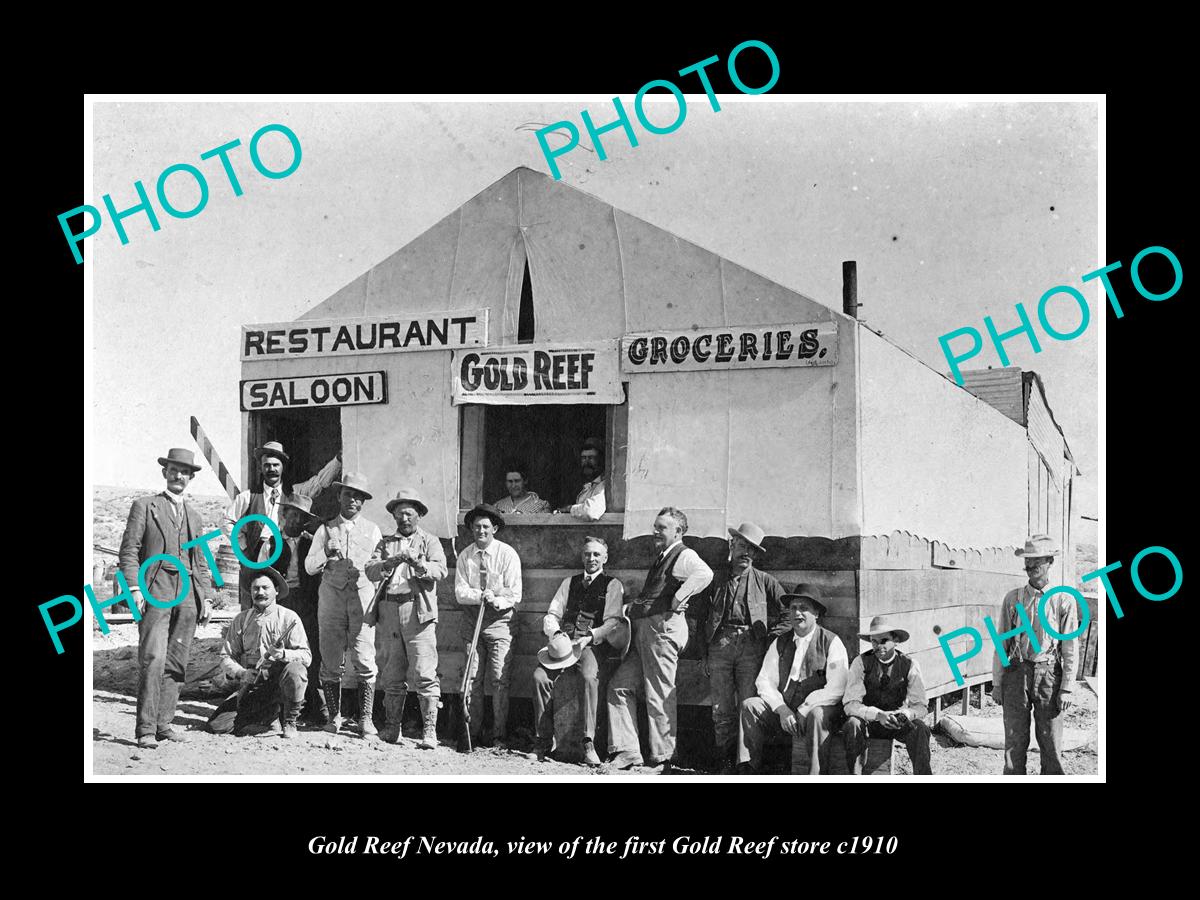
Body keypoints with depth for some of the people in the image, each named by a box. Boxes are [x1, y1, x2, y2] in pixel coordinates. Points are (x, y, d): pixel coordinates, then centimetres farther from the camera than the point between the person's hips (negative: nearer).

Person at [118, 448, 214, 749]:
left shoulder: (194, 517, 21)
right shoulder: (144, 506, 7)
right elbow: (128, 552, 0)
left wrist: (205, 598, 13)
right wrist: (134, 588, -12)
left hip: (187, 594, 5)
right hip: (155, 590, -5)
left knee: (176, 663, 2)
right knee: (153, 659, -14)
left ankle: (164, 724, 8)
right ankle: (146, 730, -13)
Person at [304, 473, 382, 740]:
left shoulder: (372, 530, 13)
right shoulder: (326, 529, 13)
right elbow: (309, 567, 8)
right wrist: (326, 552, -9)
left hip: (362, 596, -1)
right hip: (331, 595, 1)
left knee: (365, 660, -8)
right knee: (330, 660, 2)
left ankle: (365, 719, -3)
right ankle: (334, 717, 12)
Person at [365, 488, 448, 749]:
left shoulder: (429, 541, 10)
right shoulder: (386, 543, 19)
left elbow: (440, 570, -5)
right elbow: (370, 570, 4)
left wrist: (418, 563, -22)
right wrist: (391, 562, -14)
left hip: (418, 612, -4)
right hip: (389, 612, 4)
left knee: (424, 674, -9)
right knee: (391, 675, 8)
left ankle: (429, 731, -9)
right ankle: (392, 727, 17)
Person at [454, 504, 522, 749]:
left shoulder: (508, 554, -3)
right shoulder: (465, 556, 5)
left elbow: (515, 594, -5)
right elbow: (460, 592, -2)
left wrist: (496, 600, -22)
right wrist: (481, 595, -19)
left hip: (499, 620, -3)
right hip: (472, 620, 3)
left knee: (499, 680, -6)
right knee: (472, 678, 2)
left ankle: (499, 736, 0)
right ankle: (472, 733, 11)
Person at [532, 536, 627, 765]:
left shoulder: (612, 585, 10)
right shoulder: (569, 583, 24)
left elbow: (612, 622, -2)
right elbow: (551, 615, 16)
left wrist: (589, 637, -19)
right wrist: (556, 634, -6)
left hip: (594, 646, -4)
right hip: (563, 642, 4)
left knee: (590, 677, -35)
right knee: (540, 676, -24)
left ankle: (589, 744, -34)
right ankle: (544, 740, -15)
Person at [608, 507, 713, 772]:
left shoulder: (684, 555, -7)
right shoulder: (661, 558, 23)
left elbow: (704, 574, -29)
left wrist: (679, 598, -22)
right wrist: (634, 606, 18)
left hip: (664, 627, -10)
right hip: (644, 630, 10)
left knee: (659, 696, -7)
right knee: (620, 686, 7)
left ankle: (662, 760, 1)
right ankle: (627, 752, 8)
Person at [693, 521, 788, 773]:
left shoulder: (765, 582, 11)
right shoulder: (716, 581, 14)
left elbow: (787, 613, 11)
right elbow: (701, 618, 16)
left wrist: (771, 639, 1)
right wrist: (703, 653, 9)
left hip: (751, 646, -1)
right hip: (719, 646, 2)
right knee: (722, 710, 0)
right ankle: (724, 764, 5)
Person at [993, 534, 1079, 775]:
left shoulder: (1064, 600, -1)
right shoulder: (1013, 599, 5)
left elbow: (1070, 648, -1)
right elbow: (1001, 643, 7)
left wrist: (1067, 688, -5)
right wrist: (996, 683, 4)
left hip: (1049, 674, -1)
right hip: (1017, 672, 1)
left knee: (1051, 745, 3)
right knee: (1014, 743, 3)